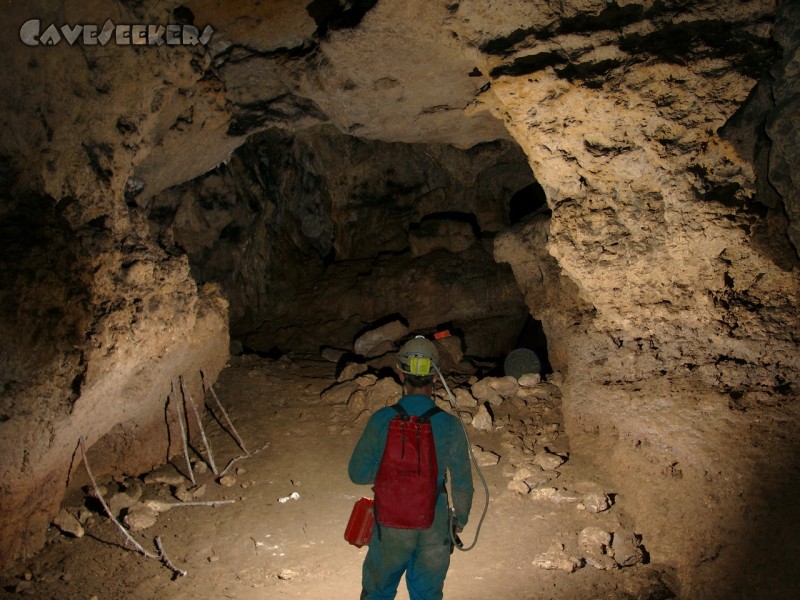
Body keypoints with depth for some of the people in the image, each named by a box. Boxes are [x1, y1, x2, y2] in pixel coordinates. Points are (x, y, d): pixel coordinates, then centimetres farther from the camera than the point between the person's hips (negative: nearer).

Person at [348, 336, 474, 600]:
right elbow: (462, 483, -7)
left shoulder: (381, 420, -17)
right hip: (434, 525, 1)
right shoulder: (450, 425, -16)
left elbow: (358, 473, -10)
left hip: (390, 523, 0)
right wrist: (461, 517, 11)